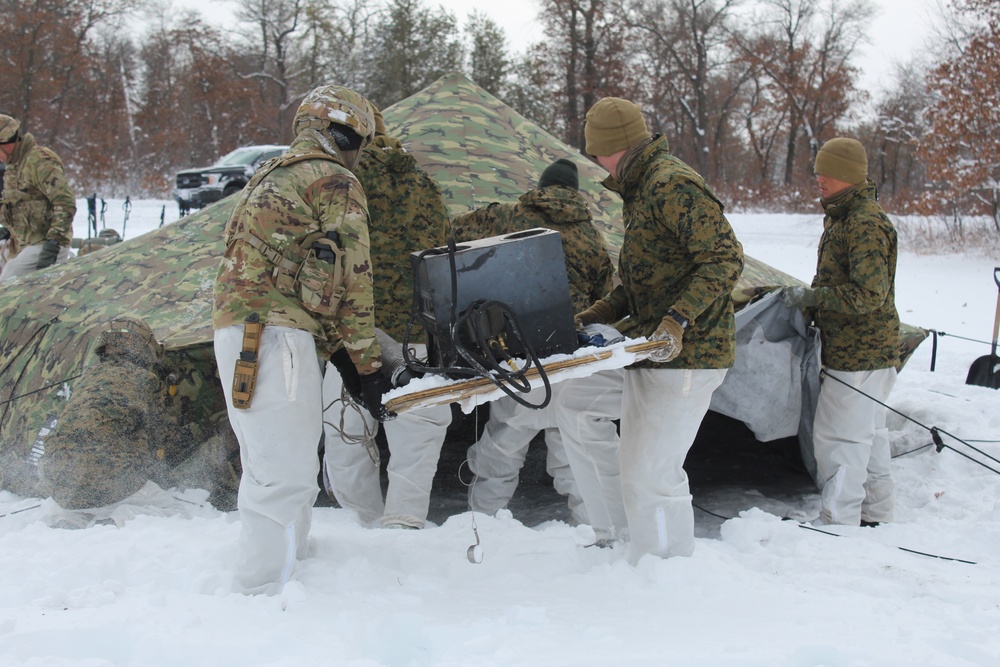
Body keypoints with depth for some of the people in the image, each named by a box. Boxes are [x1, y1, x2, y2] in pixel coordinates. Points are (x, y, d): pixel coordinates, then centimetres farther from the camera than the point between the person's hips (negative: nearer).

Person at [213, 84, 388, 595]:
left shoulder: (272, 177, 26)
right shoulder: (336, 183, -2)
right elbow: (352, 281, -6)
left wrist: (341, 354, 22)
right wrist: (367, 364, -1)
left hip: (237, 332, 10)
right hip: (275, 336, -10)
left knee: (271, 467, 20)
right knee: (286, 474, -11)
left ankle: (287, 568, 32)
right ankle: (262, 593, -12)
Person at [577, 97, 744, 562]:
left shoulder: (674, 186, -15)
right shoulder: (639, 192, 19)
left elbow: (725, 259, -22)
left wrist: (678, 319, -32)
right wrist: (599, 314, 15)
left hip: (686, 354, -11)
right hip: (649, 352, 11)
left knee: (651, 476, -12)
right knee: (637, 473, 14)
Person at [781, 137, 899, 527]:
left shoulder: (866, 223, -19)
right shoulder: (841, 217, 14)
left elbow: (869, 294, -26)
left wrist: (810, 297, -21)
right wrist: (812, 303, 14)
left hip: (860, 352, -11)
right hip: (865, 349, 11)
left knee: (840, 436, -8)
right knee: (868, 434, 19)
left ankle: (838, 524, -3)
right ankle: (875, 517, 31)